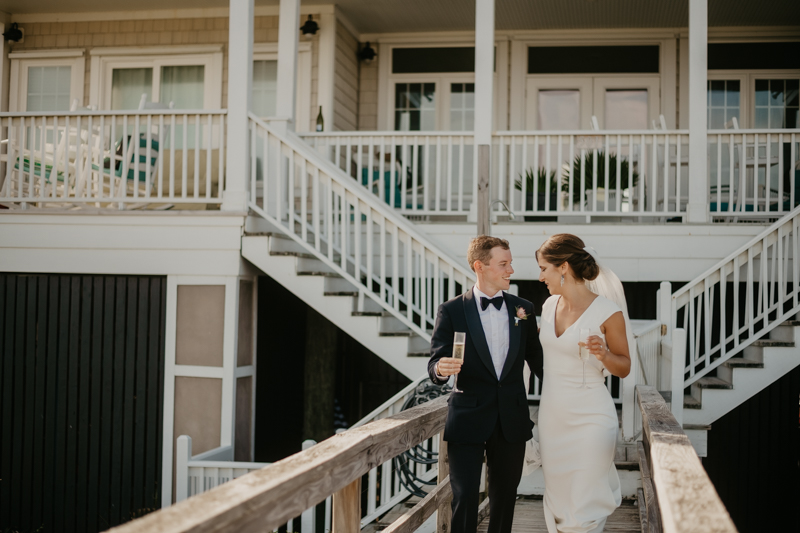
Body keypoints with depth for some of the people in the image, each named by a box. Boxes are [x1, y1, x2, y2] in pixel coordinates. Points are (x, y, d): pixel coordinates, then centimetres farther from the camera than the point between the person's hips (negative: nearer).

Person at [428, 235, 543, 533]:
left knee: (504, 500, 13)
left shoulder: (523, 308, 7)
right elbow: (435, 365, -7)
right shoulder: (452, 311, -4)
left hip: (512, 422, 4)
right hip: (468, 422, -3)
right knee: (465, 500, -6)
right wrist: (441, 369, -29)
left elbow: (536, 359, 14)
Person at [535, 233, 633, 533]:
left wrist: (604, 354, -24)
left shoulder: (608, 312, -14)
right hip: (552, 416, 6)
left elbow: (624, 368, -6)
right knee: (557, 506, 14)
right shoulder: (550, 305, 4)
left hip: (588, 419, -6)